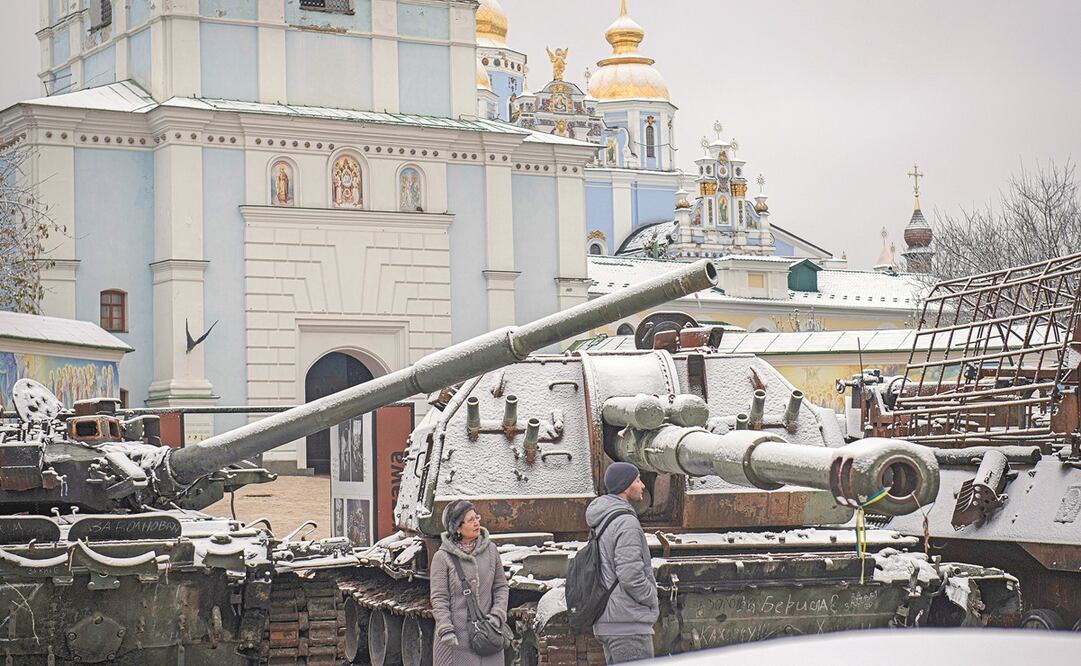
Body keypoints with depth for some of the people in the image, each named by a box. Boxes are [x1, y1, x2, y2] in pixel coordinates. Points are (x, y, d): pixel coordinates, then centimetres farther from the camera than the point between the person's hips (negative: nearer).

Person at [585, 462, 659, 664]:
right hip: (628, 624, -10)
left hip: (605, 622, 10)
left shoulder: (600, 522, 15)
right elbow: (630, 574, -22)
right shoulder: (626, 522, -16)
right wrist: (651, 598, -6)